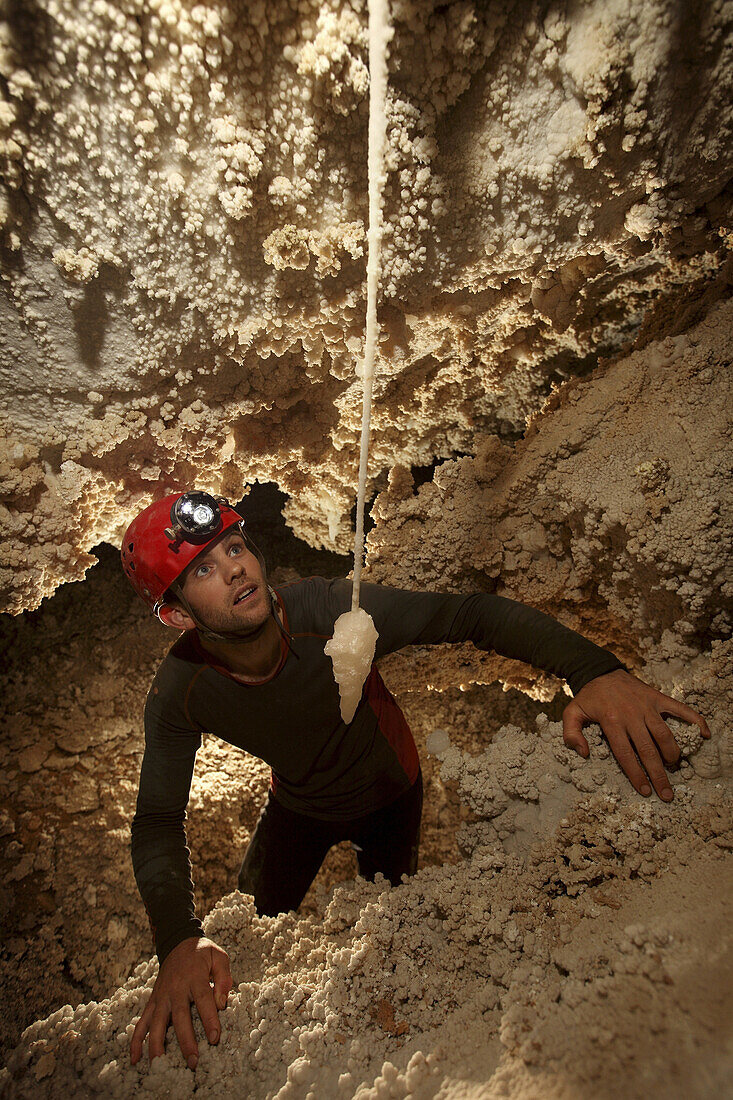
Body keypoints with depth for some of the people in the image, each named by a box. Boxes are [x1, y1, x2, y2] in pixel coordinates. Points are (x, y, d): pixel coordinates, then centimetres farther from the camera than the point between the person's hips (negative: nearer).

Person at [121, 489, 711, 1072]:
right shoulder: (178, 695, -29)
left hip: (389, 794, -1)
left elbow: (474, 613, -39)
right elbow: (159, 822, -24)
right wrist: (180, 940, -42)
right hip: (299, 806, 2)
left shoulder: (332, 612, -39)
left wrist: (595, 670, -54)